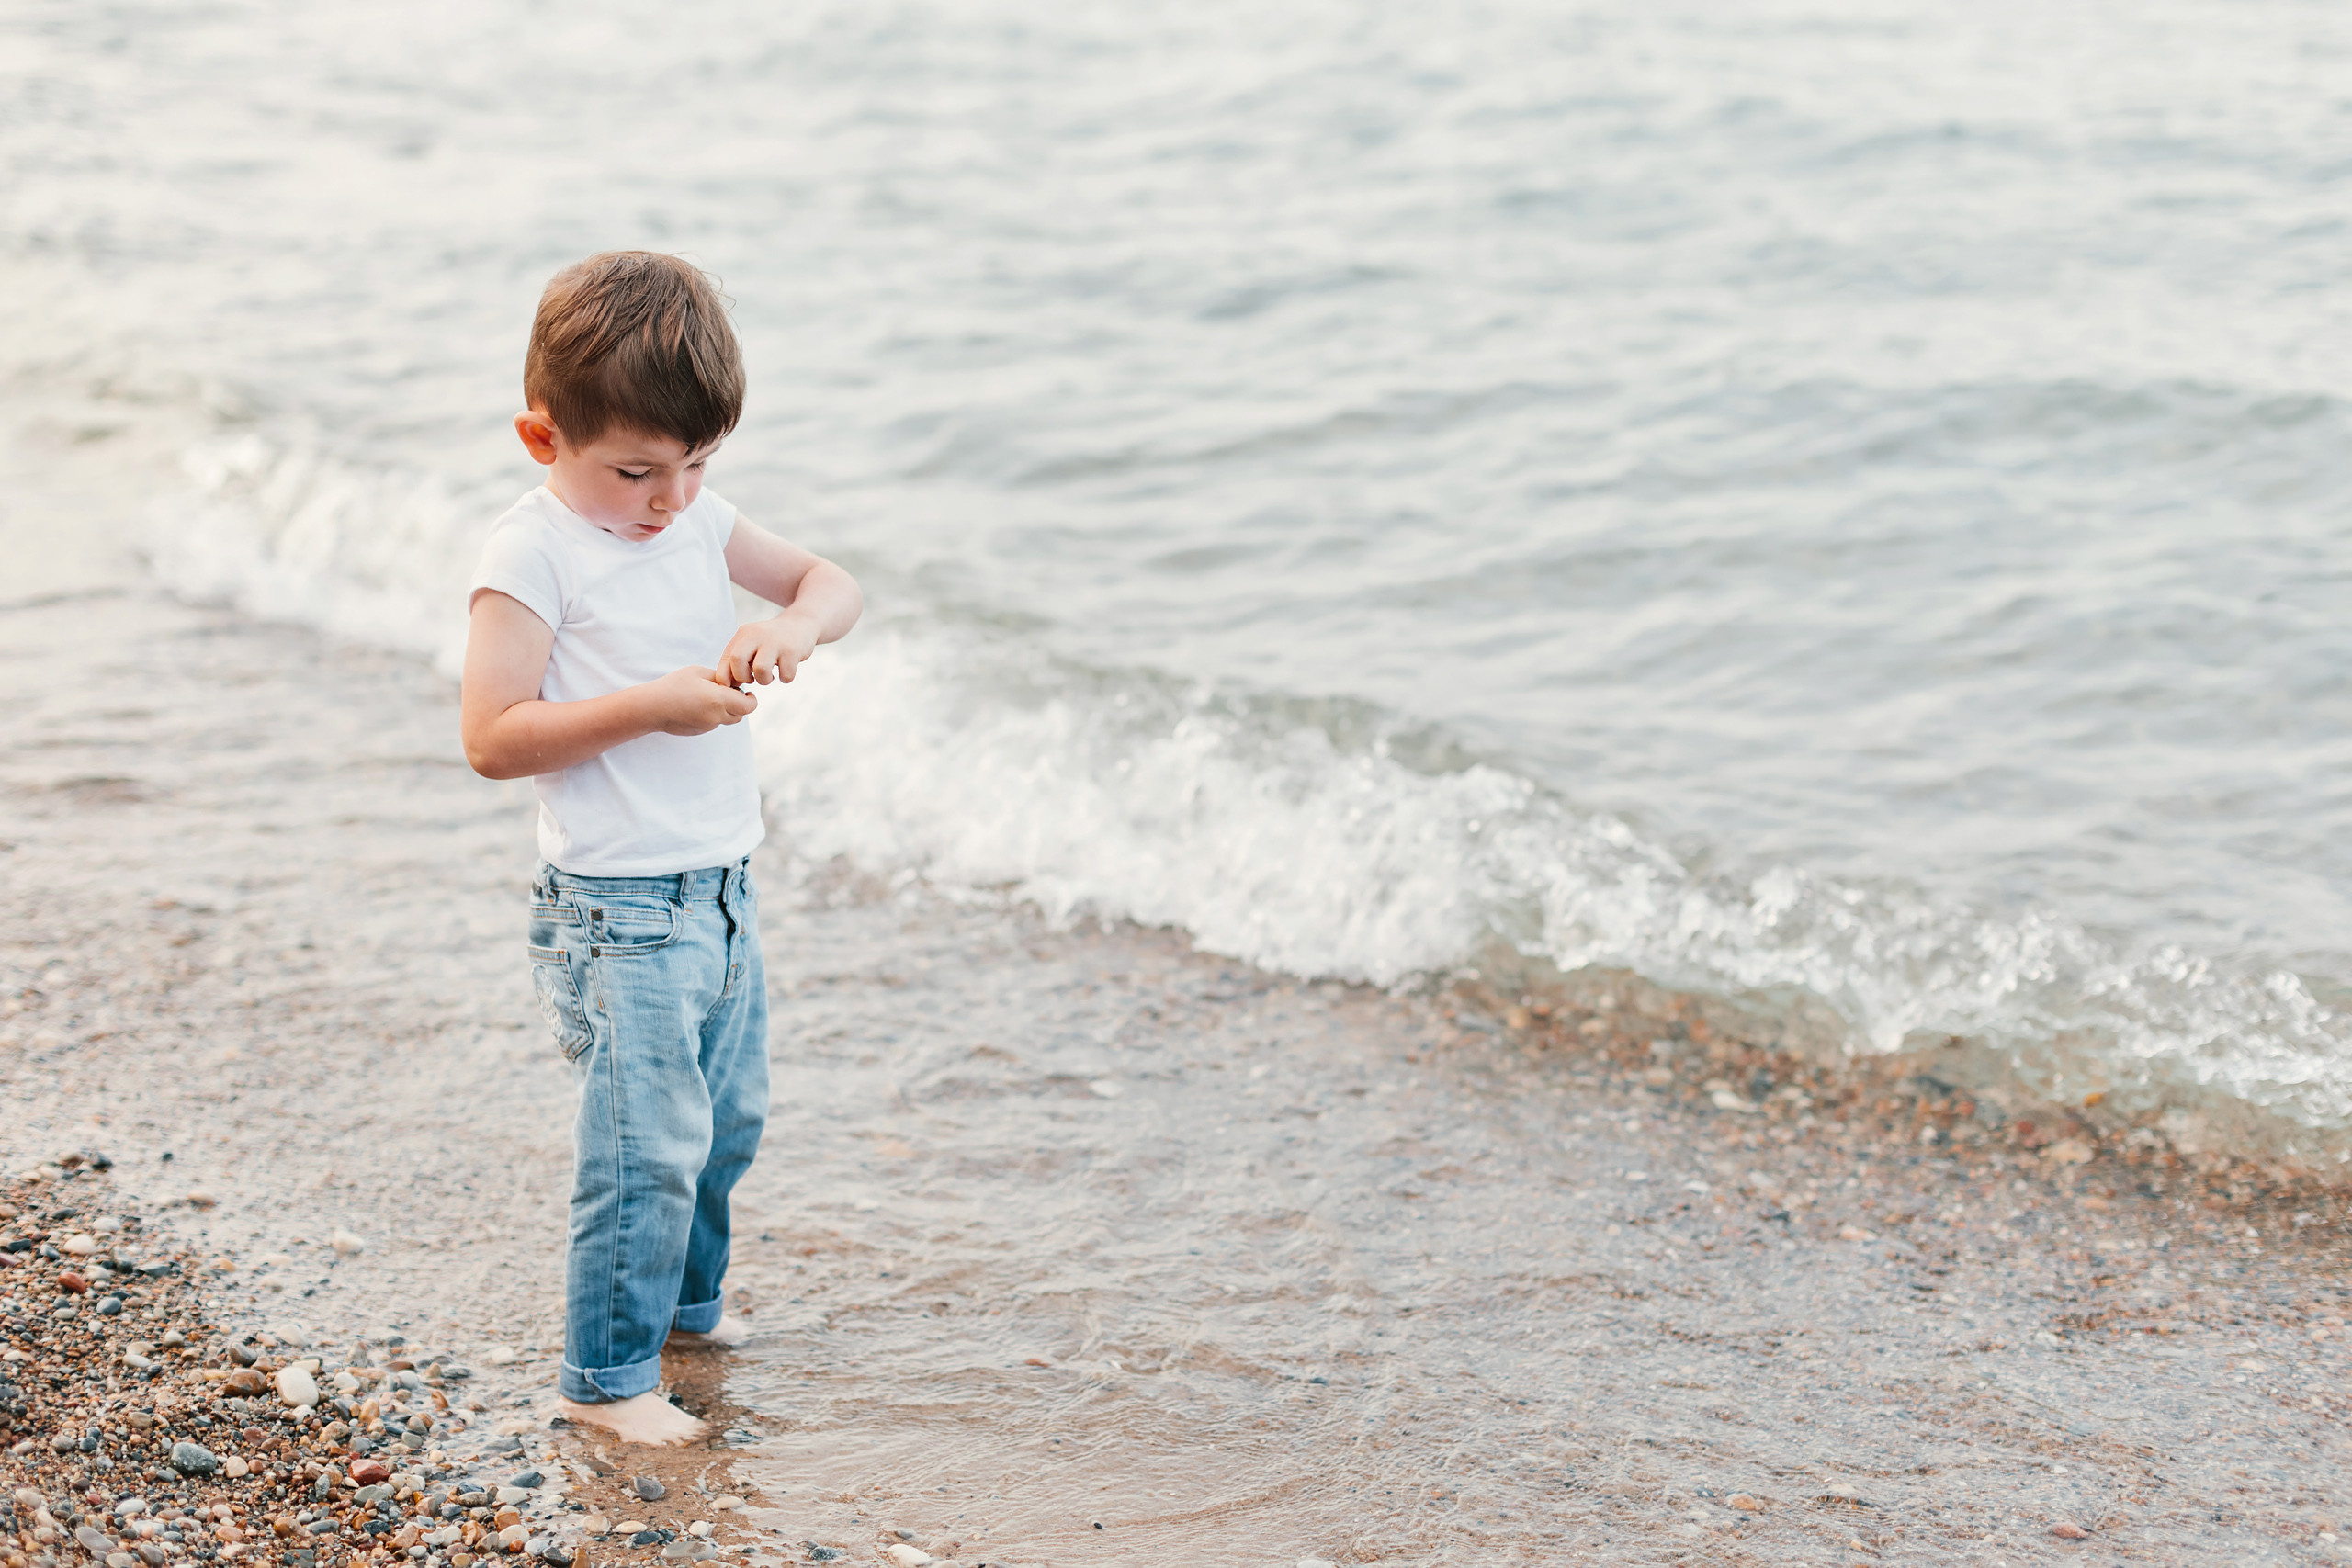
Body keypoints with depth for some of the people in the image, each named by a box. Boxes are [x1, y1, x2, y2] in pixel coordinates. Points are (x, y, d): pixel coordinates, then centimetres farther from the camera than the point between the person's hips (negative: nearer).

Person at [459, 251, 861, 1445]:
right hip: (618, 912, -8)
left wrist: (792, 629, -10)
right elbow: (493, 739, -18)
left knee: (729, 1121, 19)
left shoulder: (699, 523, 7)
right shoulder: (530, 555, -14)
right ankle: (606, 1377, 7)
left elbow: (831, 582, 13)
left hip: (722, 893, 8)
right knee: (645, 1145, -7)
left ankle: (684, 1301, 39)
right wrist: (649, 705, -25)